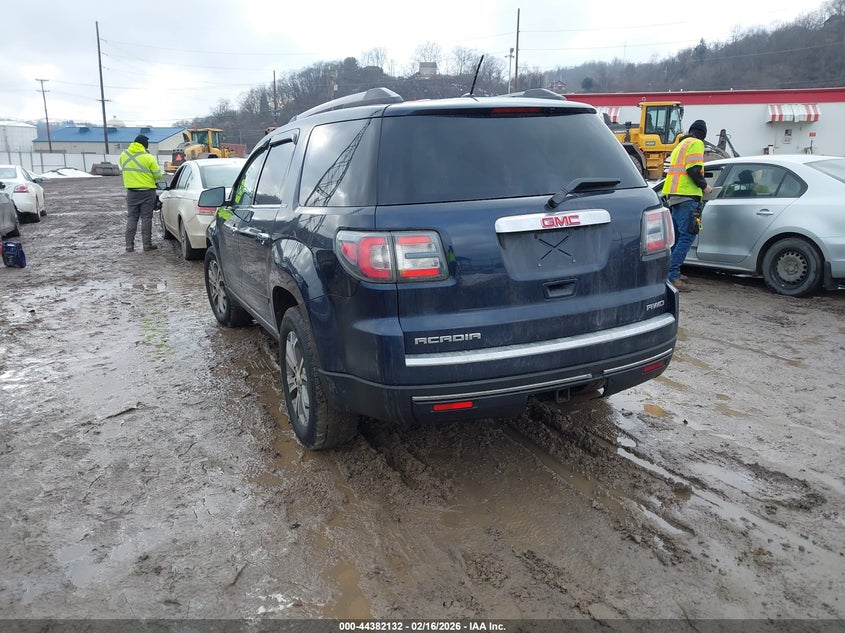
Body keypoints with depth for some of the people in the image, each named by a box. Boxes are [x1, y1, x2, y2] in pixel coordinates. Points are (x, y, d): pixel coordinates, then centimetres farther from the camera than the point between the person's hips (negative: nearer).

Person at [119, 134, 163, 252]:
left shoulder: (124, 155, 1)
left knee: (131, 218, 9)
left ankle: (129, 245, 7)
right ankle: (147, 244, 5)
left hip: (131, 192, 4)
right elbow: (158, 175, -8)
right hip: (147, 192, -3)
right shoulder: (148, 158, -14)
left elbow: (122, 171, 10)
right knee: (146, 218, 4)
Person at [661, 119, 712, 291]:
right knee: (688, 235, -13)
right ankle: (672, 275, -19)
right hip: (686, 196, -10)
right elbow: (694, 170, -15)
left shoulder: (681, 144, 25)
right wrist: (704, 186, -1)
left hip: (673, 195, 10)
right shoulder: (696, 144, -3)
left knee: (677, 235, 13)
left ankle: (673, 273, 16)